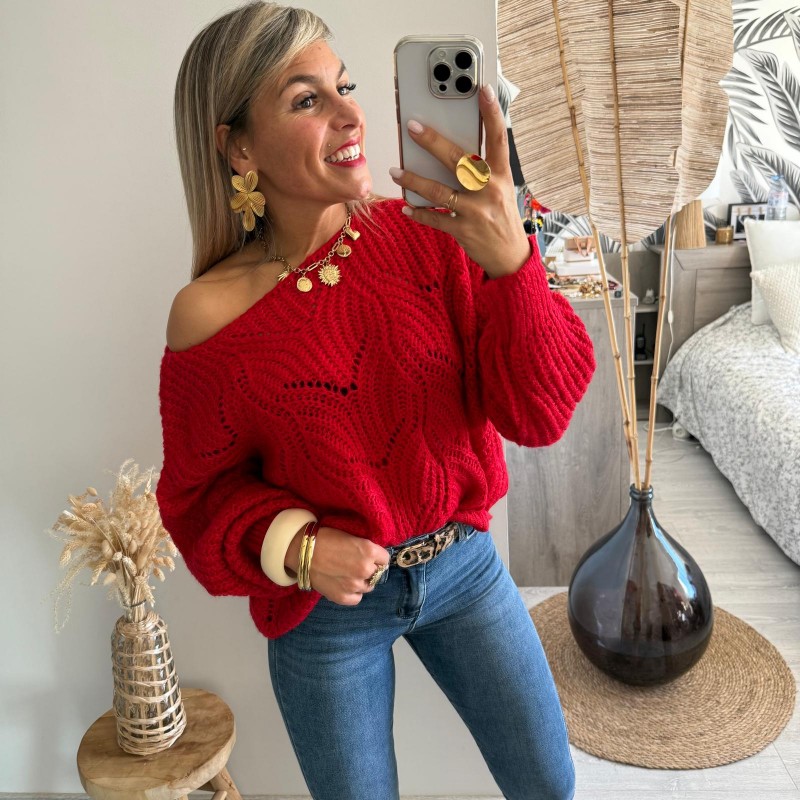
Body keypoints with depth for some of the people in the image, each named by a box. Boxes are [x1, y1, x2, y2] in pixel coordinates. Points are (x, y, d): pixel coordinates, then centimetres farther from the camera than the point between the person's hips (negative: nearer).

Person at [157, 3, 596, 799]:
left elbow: (538, 412, -16)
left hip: (463, 562, 2)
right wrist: (295, 547, -23)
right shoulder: (211, 316, -18)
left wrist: (511, 263, -32)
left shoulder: (425, 234, -13)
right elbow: (205, 490, -4)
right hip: (325, 612, -2)